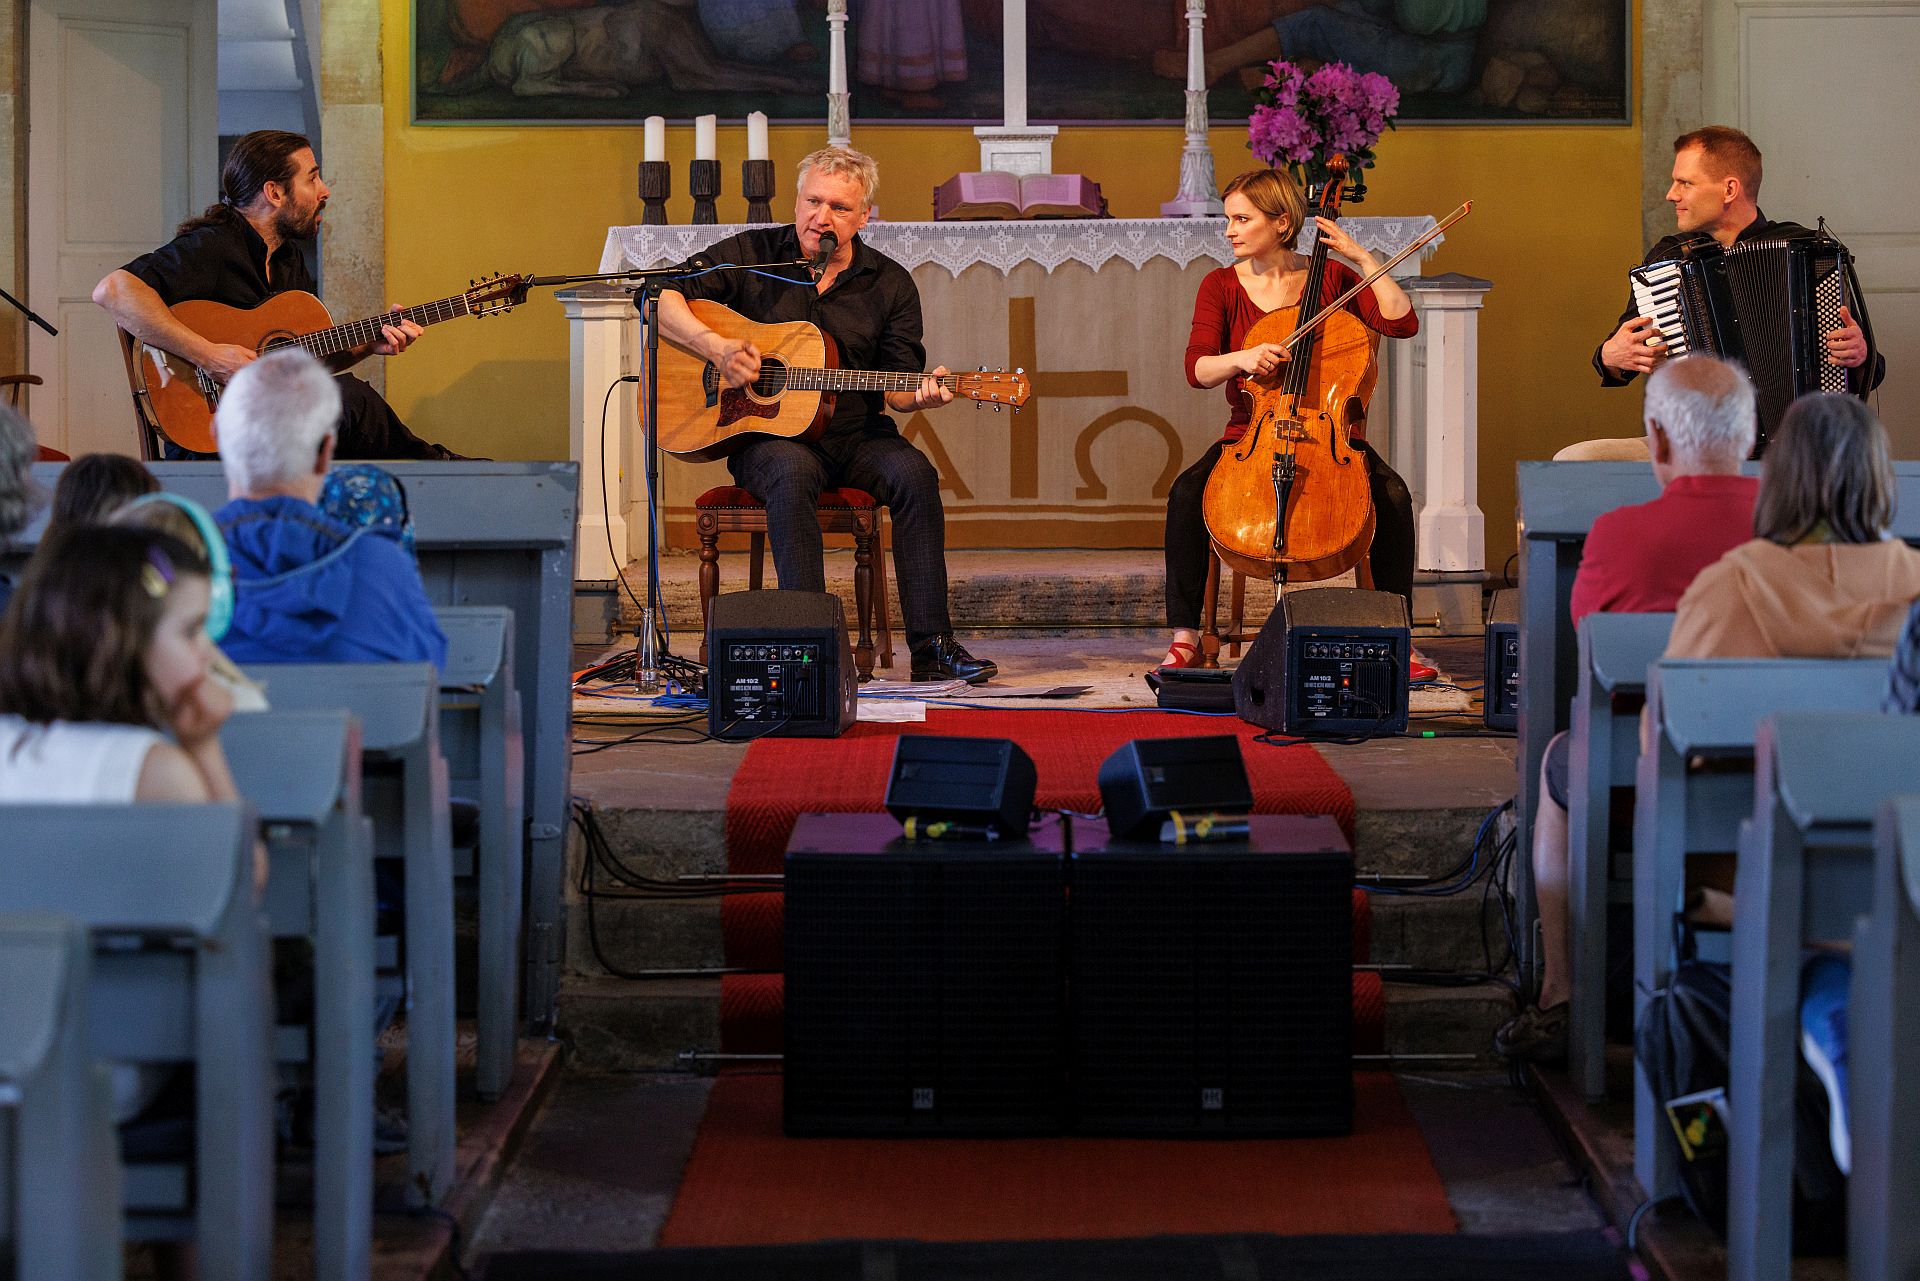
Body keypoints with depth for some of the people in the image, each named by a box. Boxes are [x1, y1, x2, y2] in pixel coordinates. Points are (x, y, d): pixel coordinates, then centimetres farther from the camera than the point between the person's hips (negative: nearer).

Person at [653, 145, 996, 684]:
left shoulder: (889, 284, 8)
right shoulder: (751, 254, 3)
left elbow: (895, 389, 6)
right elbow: (659, 296, 0)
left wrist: (919, 395, -19)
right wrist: (715, 347, -16)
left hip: (856, 437, 2)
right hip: (764, 434, -2)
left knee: (913, 473, -28)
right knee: (792, 472, -37)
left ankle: (931, 647, -28)